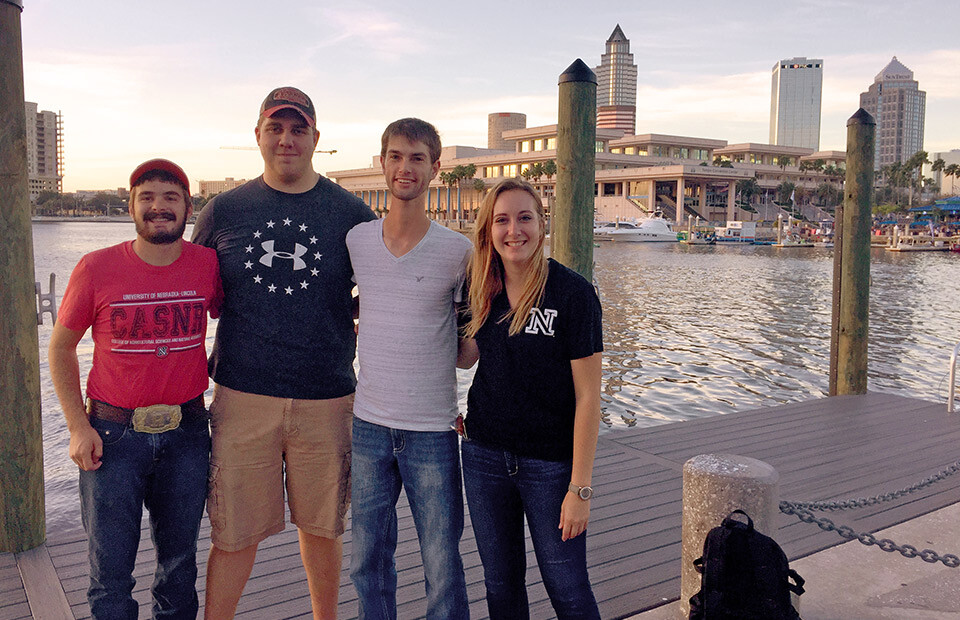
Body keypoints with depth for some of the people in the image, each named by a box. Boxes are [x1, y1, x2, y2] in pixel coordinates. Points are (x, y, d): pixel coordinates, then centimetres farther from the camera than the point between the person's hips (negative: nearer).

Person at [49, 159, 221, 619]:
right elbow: (61, 346, 3)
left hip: (186, 433, 2)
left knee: (179, 563, 16)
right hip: (113, 434, -1)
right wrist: (78, 426, -5)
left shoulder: (208, 265, -5)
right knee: (110, 570, 6)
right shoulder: (96, 268, -8)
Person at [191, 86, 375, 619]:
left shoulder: (352, 213, 2)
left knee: (321, 526, 14)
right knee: (233, 532, 6)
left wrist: (350, 340, -1)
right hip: (242, 396, 0)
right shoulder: (223, 211, 5)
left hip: (326, 400, 0)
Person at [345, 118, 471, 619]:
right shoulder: (354, 241, 2)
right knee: (367, 560, 15)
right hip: (368, 425, 3)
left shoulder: (458, 251, -6)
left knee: (443, 565, 5)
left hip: (433, 430, -3)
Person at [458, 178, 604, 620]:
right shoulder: (482, 290, 2)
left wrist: (580, 487, -15)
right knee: (500, 583, 15)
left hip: (550, 462, -4)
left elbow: (587, 396, -13)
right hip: (484, 455, 5)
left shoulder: (573, 293, -13)